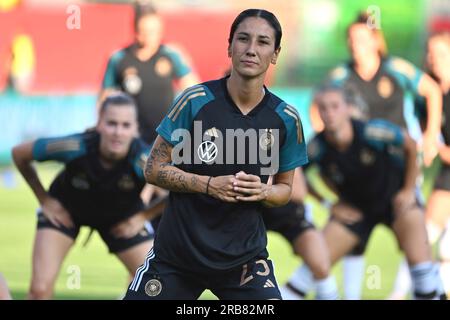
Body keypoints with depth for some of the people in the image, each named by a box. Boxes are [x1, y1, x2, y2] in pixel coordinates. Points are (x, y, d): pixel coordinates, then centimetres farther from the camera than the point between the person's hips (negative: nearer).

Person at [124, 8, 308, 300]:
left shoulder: (286, 119, -2)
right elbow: (154, 170, -5)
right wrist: (208, 185, -19)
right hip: (177, 250, -1)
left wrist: (263, 192, -12)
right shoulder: (196, 101, -9)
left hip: (245, 254, 1)